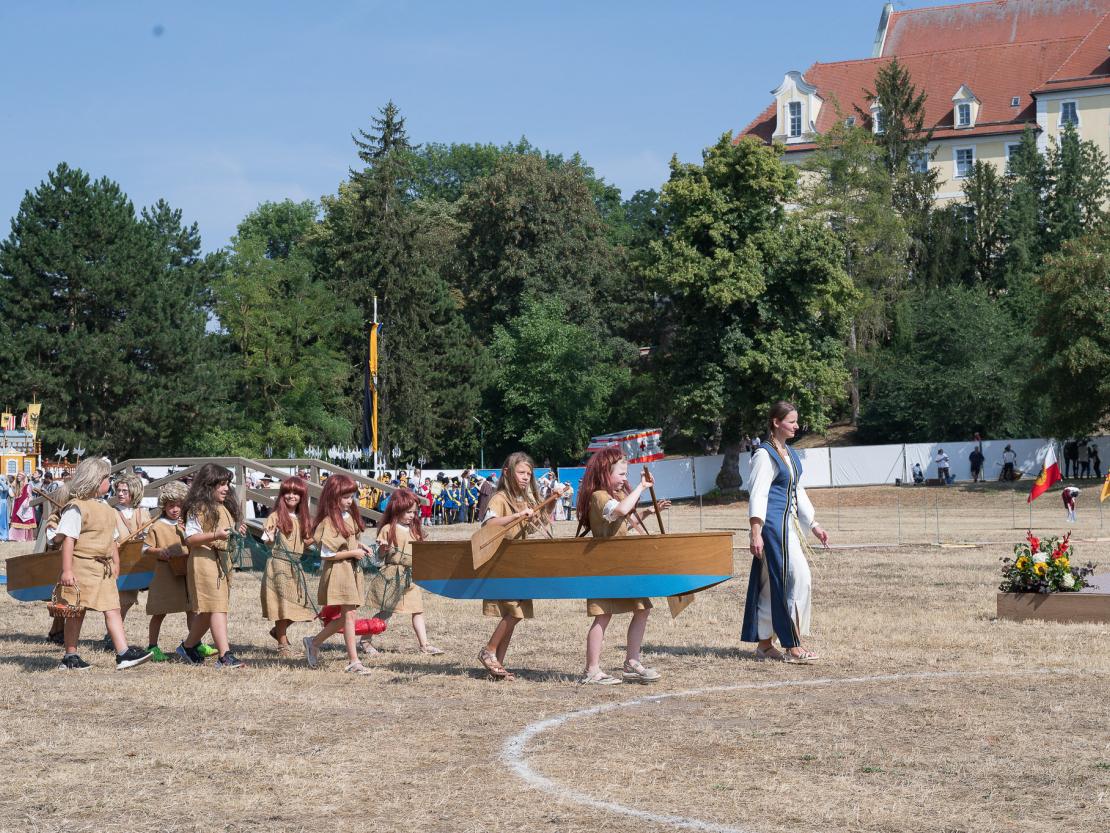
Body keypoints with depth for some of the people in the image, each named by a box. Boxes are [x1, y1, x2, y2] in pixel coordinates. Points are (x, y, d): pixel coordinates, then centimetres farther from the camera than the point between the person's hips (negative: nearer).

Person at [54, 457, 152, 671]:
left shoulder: (106, 509, 15)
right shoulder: (76, 508, -11)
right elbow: (68, 539, -15)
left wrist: (116, 563, 16)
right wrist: (67, 570, -20)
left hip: (104, 569, 7)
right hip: (82, 567, -7)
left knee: (112, 609, -3)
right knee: (77, 612, 2)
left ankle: (124, 653, -10)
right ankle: (70, 656, 12)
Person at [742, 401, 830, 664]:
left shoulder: (790, 453, 15)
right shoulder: (765, 455, -11)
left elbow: (798, 491, 23)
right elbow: (758, 495, -17)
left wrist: (814, 525, 21)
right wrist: (756, 533, -23)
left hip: (788, 523, 9)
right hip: (773, 524, -9)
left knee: (771, 584, 10)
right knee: (796, 578, -10)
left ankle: (764, 643, 15)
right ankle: (792, 647, -7)